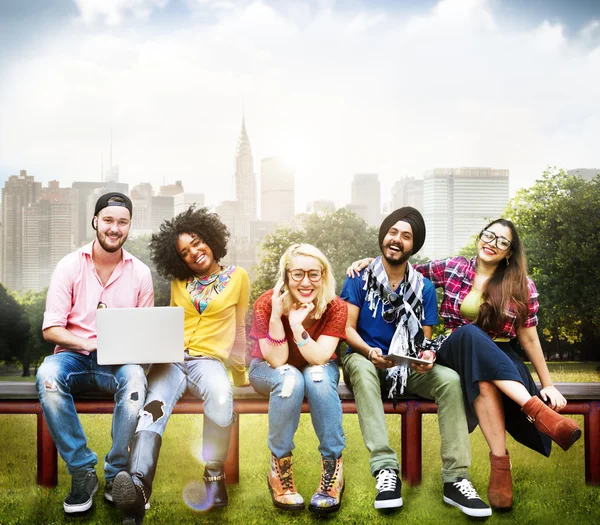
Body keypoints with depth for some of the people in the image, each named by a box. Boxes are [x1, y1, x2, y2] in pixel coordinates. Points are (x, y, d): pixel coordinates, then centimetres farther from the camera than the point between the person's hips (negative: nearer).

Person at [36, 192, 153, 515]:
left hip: (119, 361, 0)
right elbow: (50, 329, -2)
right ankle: (82, 472, -20)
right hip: (74, 356, 0)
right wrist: (90, 344, -19)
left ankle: (117, 475, -19)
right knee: (47, 376, -34)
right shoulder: (70, 266, 2)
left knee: (135, 377, -36)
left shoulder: (140, 273, 6)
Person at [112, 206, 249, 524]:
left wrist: (240, 374, 16)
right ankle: (138, 485, -56)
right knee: (154, 408, -32)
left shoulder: (238, 277, 10)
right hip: (172, 358, 2)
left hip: (209, 359, -2)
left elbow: (238, 329, 15)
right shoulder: (179, 281, 18)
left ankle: (215, 476, -21)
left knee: (221, 397, -40)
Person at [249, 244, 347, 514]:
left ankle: (333, 466, -23)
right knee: (291, 378, -35)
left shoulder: (335, 307, -21)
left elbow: (319, 359, -28)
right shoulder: (266, 303, -24)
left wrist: (297, 324, -41)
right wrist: (276, 315, -40)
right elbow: (278, 361, -27)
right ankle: (279, 466, -21)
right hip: (269, 370, -1)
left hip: (318, 370, 1)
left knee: (317, 376, -34)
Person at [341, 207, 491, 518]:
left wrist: (427, 356, -21)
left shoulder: (424, 288, 4)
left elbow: (425, 339, 4)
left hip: (407, 367, 2)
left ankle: (455, 479, -27)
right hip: (365, 360, -2)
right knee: (361, 367, -39)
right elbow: (347, 328, -7)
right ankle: (386, 469, -44)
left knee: (450, 379, -26)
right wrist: (370, 352, -28)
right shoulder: (360, 278, -2)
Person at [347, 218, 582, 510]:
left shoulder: (522, 287, 2)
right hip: (456, 353, 0)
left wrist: (548, 385, 1)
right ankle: (540, 412, -46)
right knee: (470, 333, -38)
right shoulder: (452, 268, 5)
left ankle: (500, 463, -42)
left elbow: (528, 338, 4)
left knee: (485, 380, -40)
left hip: (500, 359, 0)